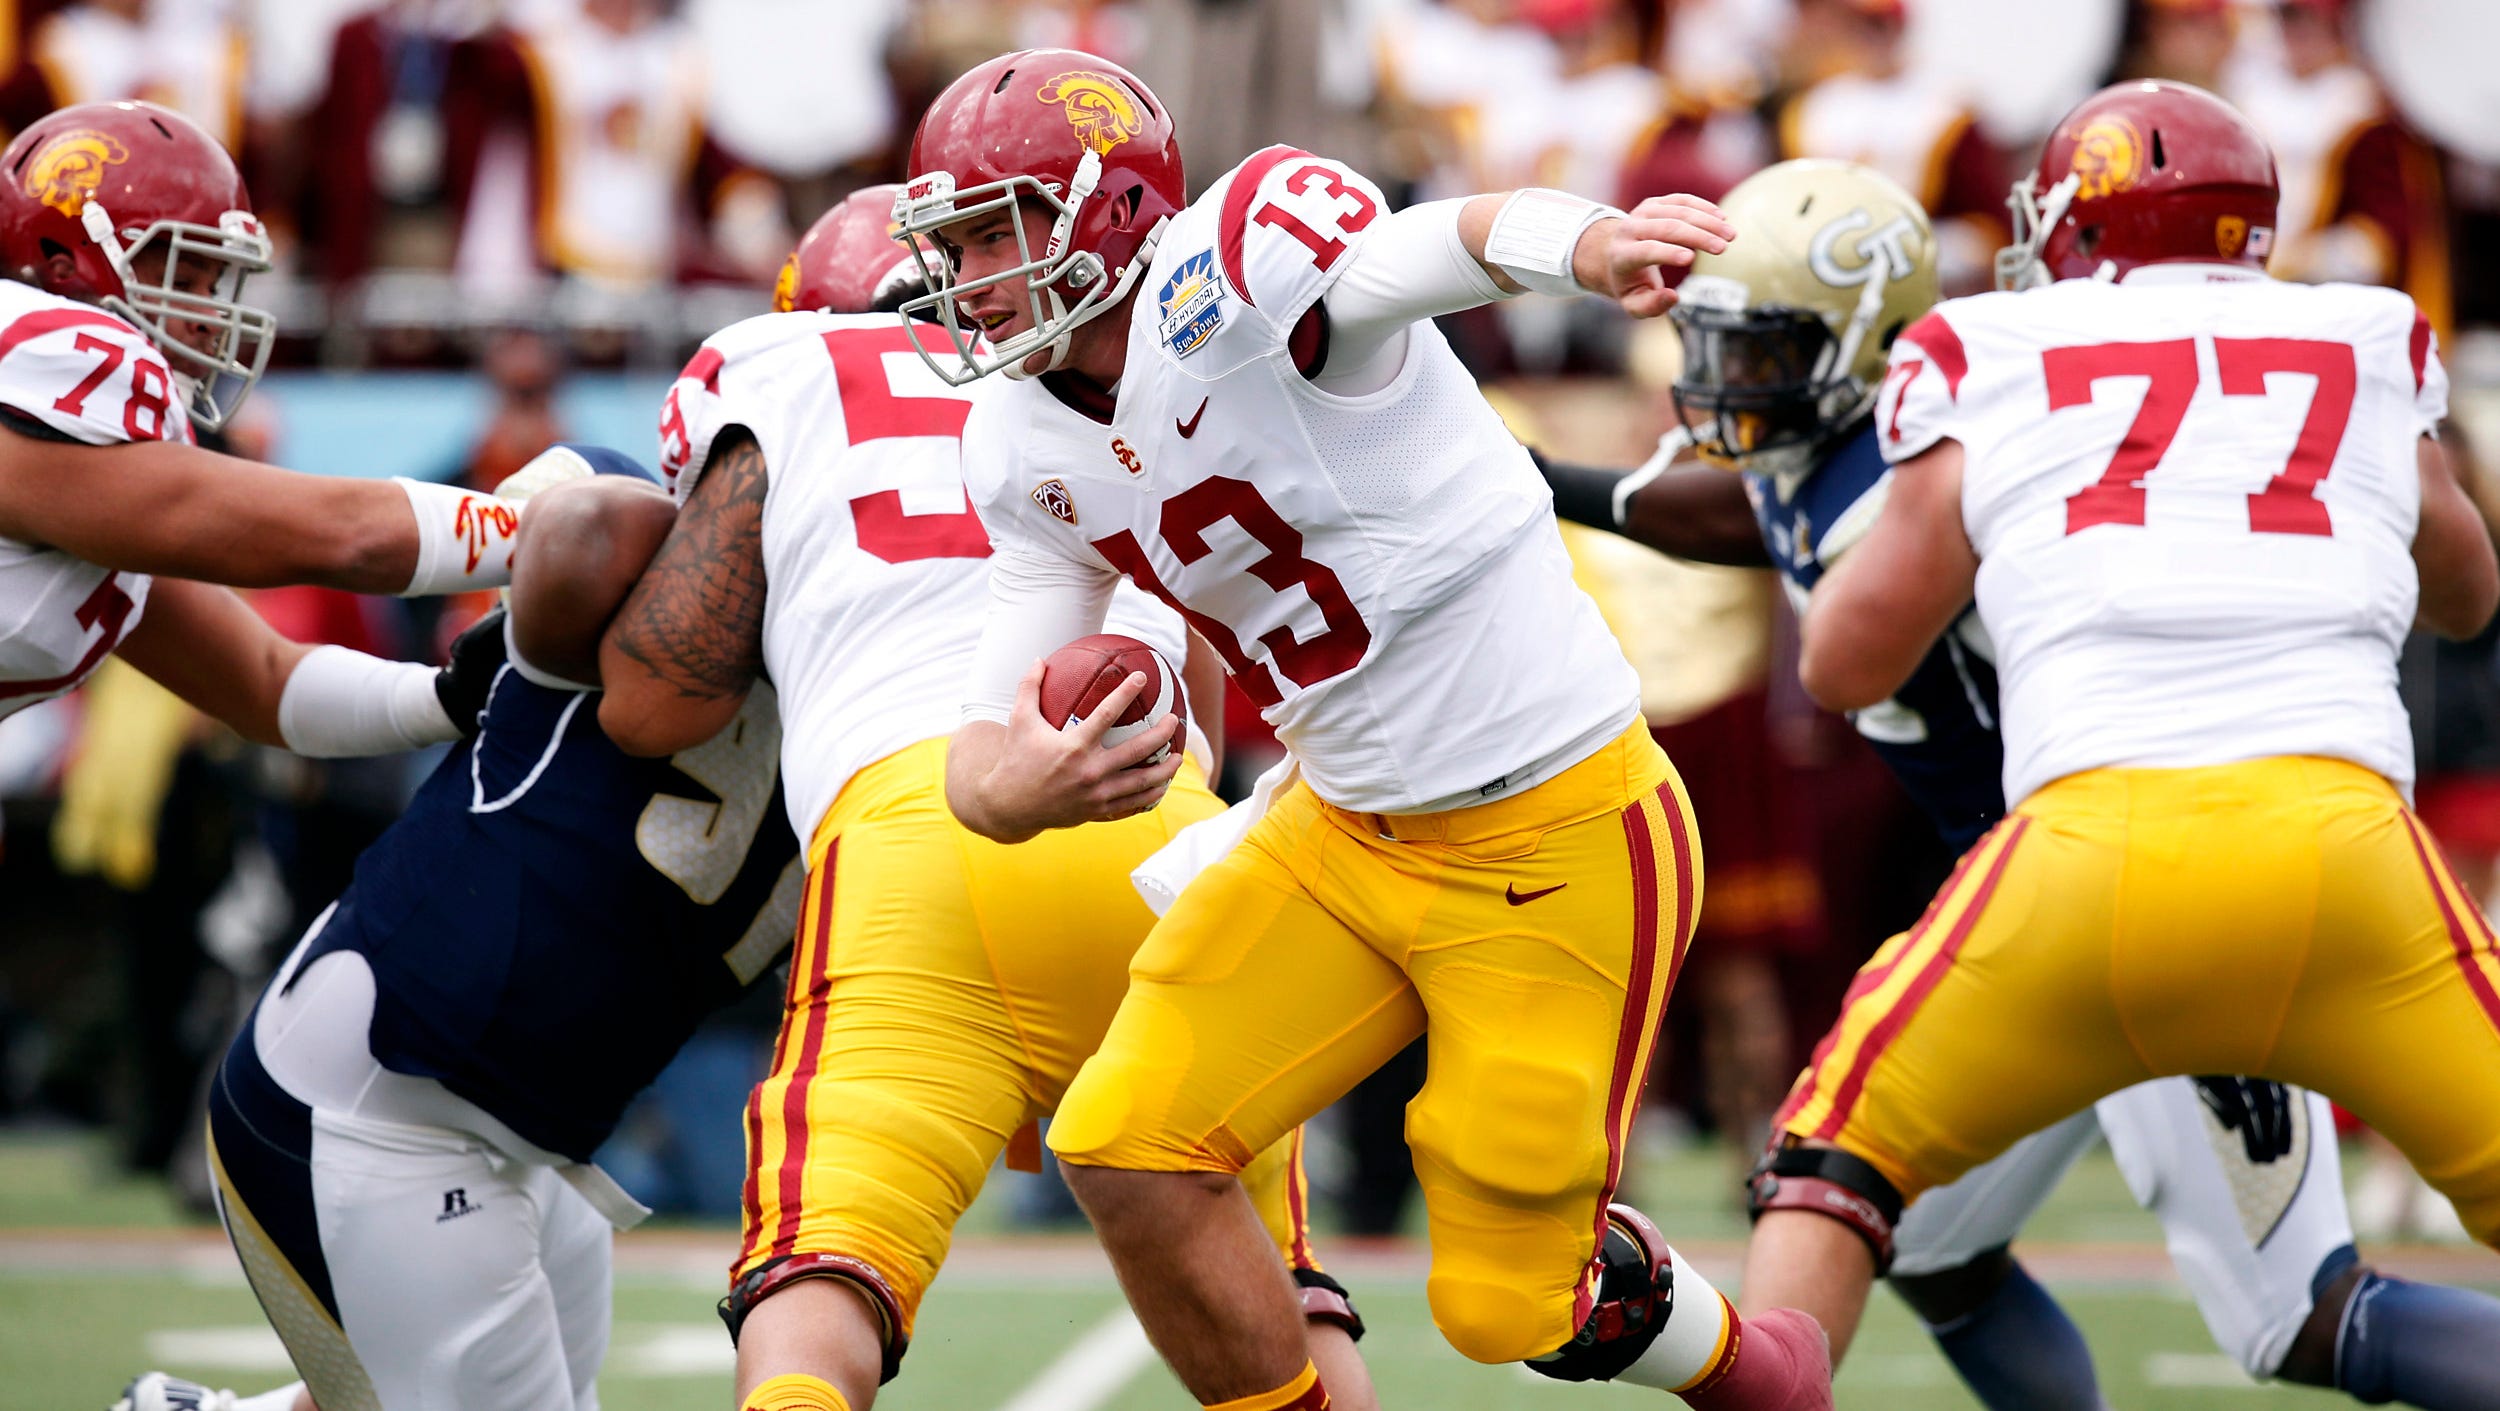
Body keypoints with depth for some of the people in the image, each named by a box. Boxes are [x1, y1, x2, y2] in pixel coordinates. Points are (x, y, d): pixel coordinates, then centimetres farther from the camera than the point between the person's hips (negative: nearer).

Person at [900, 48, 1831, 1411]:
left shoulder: (1232, 269, -23)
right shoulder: (1026, 454, 2)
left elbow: (1462, 239, -44)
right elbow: (987, 747, 0)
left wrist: (1596, 244, -69)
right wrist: (1016, 787, -26)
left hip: (1560, 840, -7)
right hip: (1345, 830, 7)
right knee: (1128, 1146, -5)